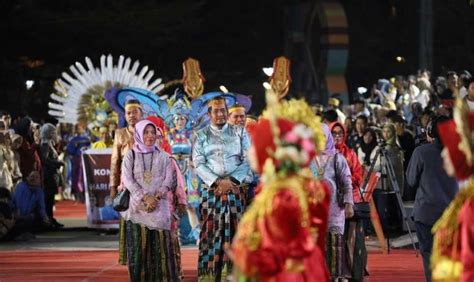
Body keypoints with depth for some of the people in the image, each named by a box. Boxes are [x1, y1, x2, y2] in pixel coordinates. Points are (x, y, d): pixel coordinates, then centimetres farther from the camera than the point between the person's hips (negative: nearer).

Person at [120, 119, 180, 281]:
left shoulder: (163, 156, 12)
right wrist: (145, 197, -14)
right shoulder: (130, 156, 8)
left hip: (159, 207, 1)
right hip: (137, 207, -1)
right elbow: (127, 180, -2)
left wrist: (156, 197, -14)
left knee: (160, 245, -7)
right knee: (138, 246, -6)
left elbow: (169, 179, 3)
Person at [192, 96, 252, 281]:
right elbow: (199, 164, 0)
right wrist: (218, 182, -12)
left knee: (234, 229, -3)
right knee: (211, 230, -5)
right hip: (211, 189, 0)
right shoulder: (201, 136, 9)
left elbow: (248, 161, 3)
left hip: (236, 188, 0)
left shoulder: (240, 133, 10)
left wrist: (231, 181, -10)